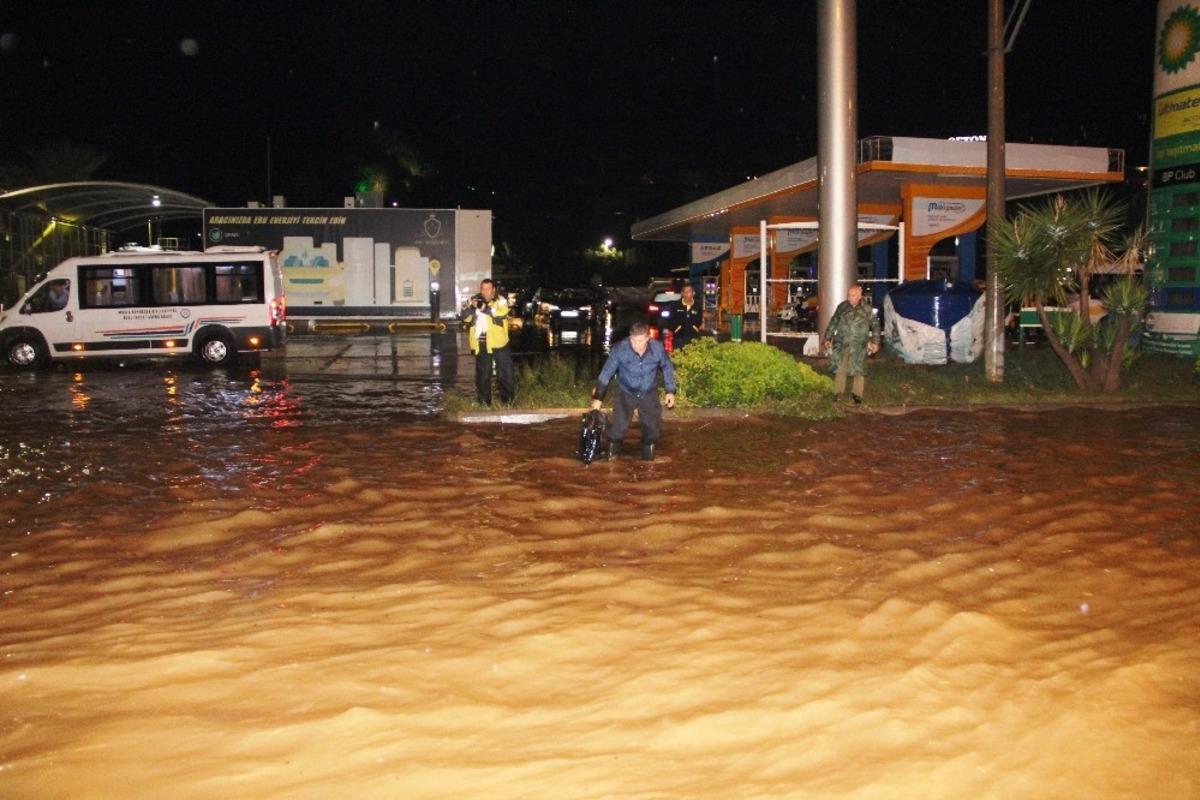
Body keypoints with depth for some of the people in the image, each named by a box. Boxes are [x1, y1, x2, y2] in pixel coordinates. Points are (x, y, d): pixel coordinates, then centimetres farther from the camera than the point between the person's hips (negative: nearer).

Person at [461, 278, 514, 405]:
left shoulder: (500, 301, -3)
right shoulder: (474, 300, 6)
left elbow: (501, 314, -22)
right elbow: (465, 318, -2)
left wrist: (486, 308, -35)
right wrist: (472, 307, -21)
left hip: (498, 342, -3)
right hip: (481, 343, 3)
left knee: (506, 371, 4)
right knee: (483, 373, 11)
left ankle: (507, 398, 18)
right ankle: (484, 400, 22)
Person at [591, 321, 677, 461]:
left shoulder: (657, 348, -21)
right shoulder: (620, 348, -27)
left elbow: (667, 368, -1)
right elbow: (607, 372, -16)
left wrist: (671, 391, 0)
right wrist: (598, 397, -12)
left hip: (649, 394, 2)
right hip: (626, 393, -2)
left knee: (653, 427, 6)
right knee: (618, 427, -13)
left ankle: (648, 459, 26)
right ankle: (611, 458, 5)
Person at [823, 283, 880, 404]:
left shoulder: (867, 309, 1)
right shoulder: (842, 307, 4)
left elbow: (875, 325, 8)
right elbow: (833, 323, 12)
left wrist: (875, 342, 2)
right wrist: (828, 338, 10)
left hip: (859, 346, -1)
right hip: (842, 344, 1)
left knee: (859, 371, 1)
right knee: (840, 369, 0)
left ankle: (857, 394, 15)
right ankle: (838, 393, 13)